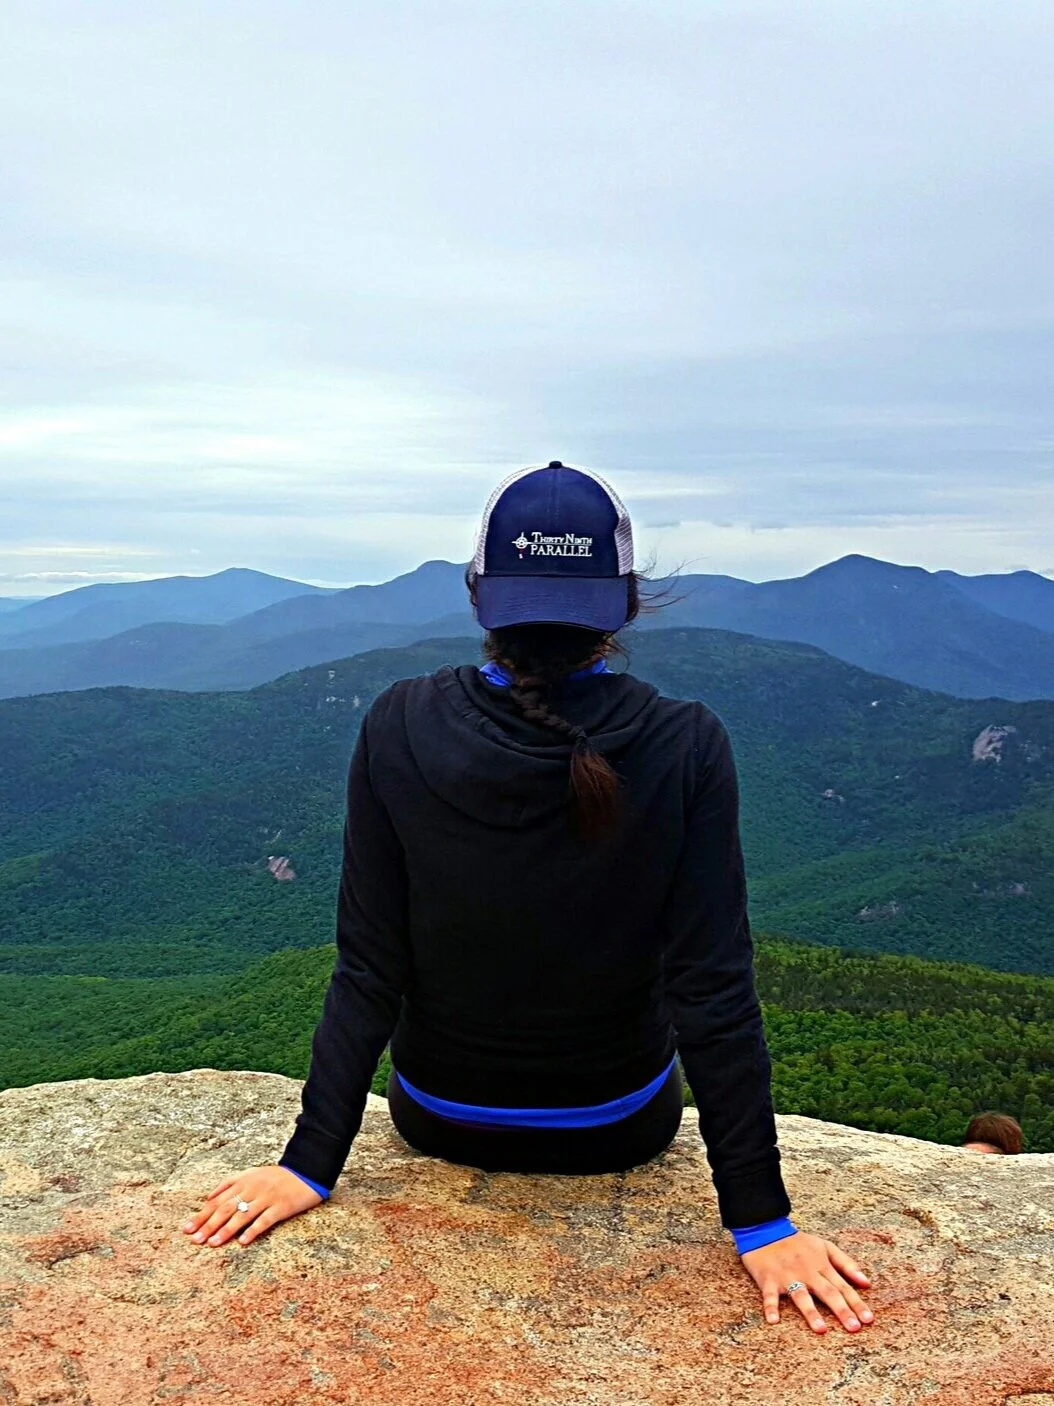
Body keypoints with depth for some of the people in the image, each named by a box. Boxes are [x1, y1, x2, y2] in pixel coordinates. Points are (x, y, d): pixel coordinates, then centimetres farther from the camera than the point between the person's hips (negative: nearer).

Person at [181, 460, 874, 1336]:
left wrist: (312, 1164, -5)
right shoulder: (688, 747, -24)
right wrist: (760, 1222, -12)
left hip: (441, 1123, 1)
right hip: (618, 1130, 0)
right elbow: (715, 993, -21)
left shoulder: (399, 730, -21)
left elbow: (367, 976, -16)